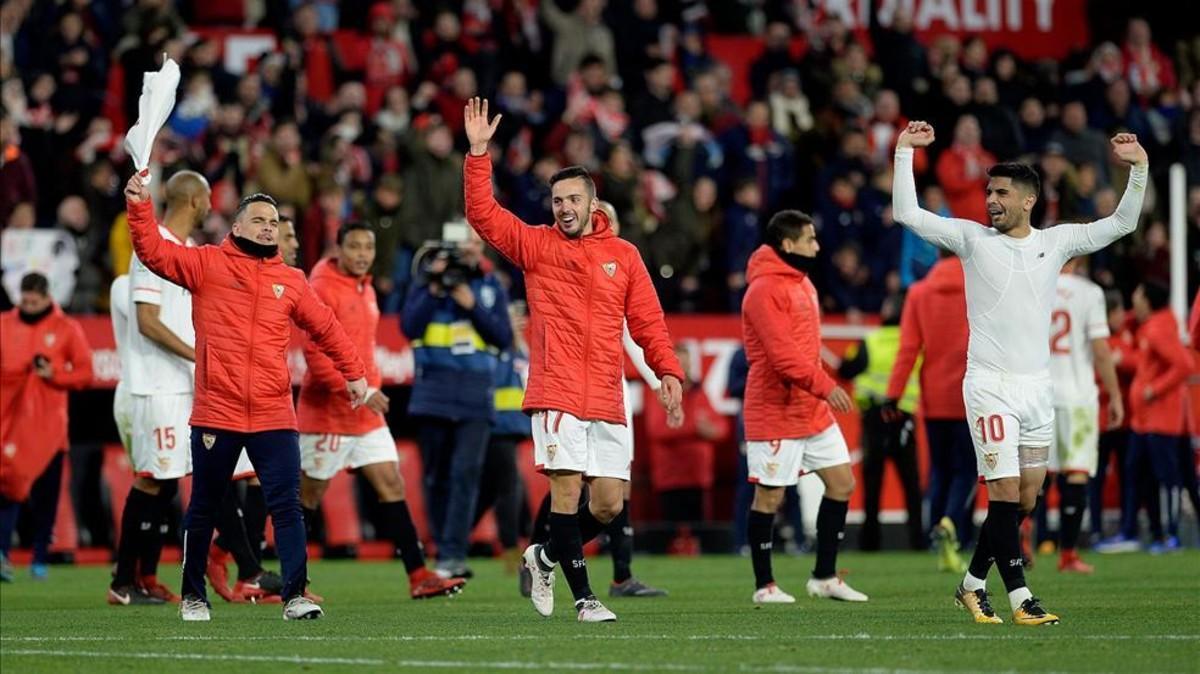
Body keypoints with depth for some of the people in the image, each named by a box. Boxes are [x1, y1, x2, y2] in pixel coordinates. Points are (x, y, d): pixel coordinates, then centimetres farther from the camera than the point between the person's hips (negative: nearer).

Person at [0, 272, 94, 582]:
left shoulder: (67, 329, 5)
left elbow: (85, 372, 4)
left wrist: (55, 375, -12)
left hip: (49, 423, 0)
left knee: (46, 495, 4)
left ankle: (40, 559, 13)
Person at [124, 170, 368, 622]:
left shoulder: (290, 281, 11)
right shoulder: (208, 264, 4)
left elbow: (326, 328, 22)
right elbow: (153, 251, -6)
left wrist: (354, 373, 24)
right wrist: (139, 206, -18)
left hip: (273, 416, 2)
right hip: (216, 413, -2)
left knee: (286, 505, -7)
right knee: (203, 508, 9)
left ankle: (295, 595, -8)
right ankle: (193, 596, 22)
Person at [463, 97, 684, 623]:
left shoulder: (624, 256, 12)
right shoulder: (536, 246, 7)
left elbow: (648, 322, 12)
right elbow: (483, 214, -2)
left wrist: (668, 372, 0)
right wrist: (478, 152, -10)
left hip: (607, 400, 3)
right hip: (556, 394, -3)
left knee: (609, 503, 1)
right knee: (566, 489, -10)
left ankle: (546, 557, 25)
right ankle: (583, 596, -2)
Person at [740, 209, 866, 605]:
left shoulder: (801, 283, 14)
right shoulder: (764, 290, -16)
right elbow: (782, 353, -25)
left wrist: (822, 388, 16)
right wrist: (824, 386, -30)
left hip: (813, 409, 10)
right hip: (775, 413, -10)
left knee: (842, 484, 8)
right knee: (769, 496, -2)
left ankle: (824, 577, 16)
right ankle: (764, 586, 8)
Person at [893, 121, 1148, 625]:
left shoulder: (1056, 242, 8)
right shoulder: (972, 239, 1)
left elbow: (1122, 223, 9)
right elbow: (906, 214, -5)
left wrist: (1139, 168, -2)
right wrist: (904, 153, -9)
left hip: (1037, 386, 4)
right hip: (990, 387, -4)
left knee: (1024, 502, 5)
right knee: (1005, 495, -11)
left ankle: (973, 584, 20)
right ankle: (1020, 598, -8)